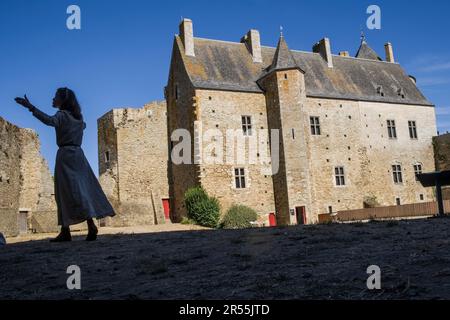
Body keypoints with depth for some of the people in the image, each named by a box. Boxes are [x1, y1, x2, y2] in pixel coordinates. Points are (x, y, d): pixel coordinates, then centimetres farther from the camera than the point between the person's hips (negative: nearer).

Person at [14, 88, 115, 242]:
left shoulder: (62, 115, -5)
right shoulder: (78, 116, 17)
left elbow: (49, 120, -28)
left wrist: (30, 107, -33)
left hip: (65, 154, -7)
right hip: (78, 153, 7)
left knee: (72, 191, -10)